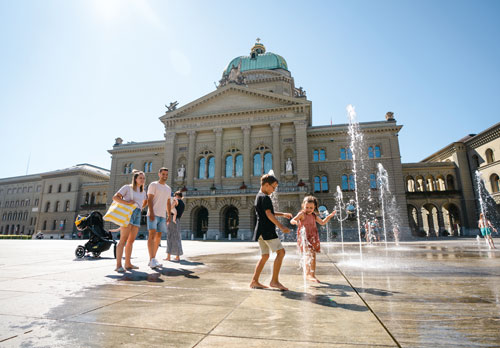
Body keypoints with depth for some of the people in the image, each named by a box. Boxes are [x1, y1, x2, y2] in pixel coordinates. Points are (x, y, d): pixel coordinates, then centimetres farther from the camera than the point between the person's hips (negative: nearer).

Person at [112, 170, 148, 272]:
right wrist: (127, 202, -19)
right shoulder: (127, 187, 2)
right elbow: (115, 197, -7)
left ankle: (128, 264, 15)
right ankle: (118, 265, -14)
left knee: (131, 240, 8)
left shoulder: (143, 192, 20)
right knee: (123, 240, -13)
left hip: (137, 215, 6)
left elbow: (145, 202, 38)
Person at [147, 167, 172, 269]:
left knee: (158, 237, 6)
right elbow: (149, 199, -8)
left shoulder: (168, 188, 20)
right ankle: (152, 260, -20)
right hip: (153, 214, -6)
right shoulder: (153, 185, 1)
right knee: (152, 235, -15)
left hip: (163, 216, 7)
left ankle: (152, 260, 13)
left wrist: (169, 215, 12)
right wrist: (151, 212, -19)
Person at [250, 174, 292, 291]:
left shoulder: (258, 196, 19)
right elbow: (269, 215, -20)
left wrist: (282, 214, 25)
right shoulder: (265, 197, -11)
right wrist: (281, 227, -23)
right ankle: (274, 280, -6)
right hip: (267, 230, -10)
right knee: (280, 252, -9)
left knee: (264, 256, 13)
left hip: (261, 231, 10)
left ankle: (254, 281, 15)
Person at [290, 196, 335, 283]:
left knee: (313, 256, 10)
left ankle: (312, 275, 20)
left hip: (313, 238, 7)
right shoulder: (302, 214, -9)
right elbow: (292, 220, -23)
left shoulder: (314, 215, 11)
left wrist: (329, 216, 15)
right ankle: (308, 275, -17)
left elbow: (322, 222, 25)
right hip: (304, 238, -7)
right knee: (308, 255, -18)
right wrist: (295, 222, -46)